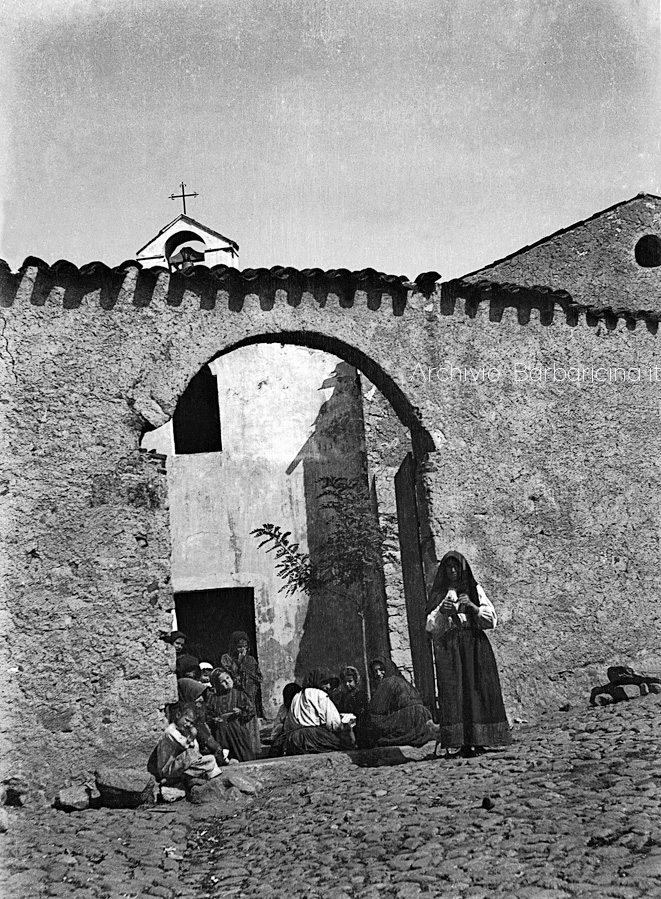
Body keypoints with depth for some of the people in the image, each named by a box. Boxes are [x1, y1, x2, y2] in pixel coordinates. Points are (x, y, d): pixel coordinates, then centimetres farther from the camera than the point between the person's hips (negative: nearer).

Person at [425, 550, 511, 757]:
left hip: (475, 645, 0)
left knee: (478, 690, -8)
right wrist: (441, 611, -11)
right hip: (449, 648, 0)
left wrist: (472, 606, -11)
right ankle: (461, 742, -12)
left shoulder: (474, 590, 12)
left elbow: (491, 618, 5)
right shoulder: (438, 594, 13)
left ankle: (478, 740, -4)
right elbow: (431, 626, 7)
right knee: (454, 692, -10)